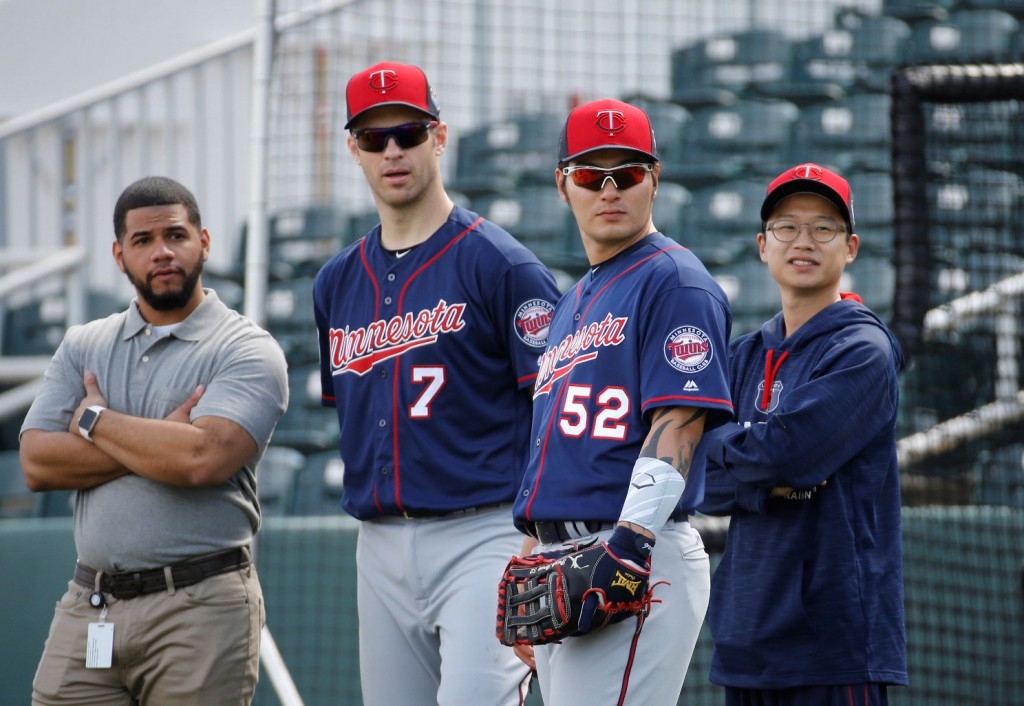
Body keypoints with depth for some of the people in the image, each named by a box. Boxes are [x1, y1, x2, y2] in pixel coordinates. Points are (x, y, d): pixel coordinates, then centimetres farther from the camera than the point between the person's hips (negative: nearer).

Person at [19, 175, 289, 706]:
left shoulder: (246, 351, -1)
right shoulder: (83, 347, 15)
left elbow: (201, 458, -18)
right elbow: (37, 463, 1)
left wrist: (95, 420, -4)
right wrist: (162, 440, -7)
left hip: (200, 608, -4)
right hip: (88, 607, 4)